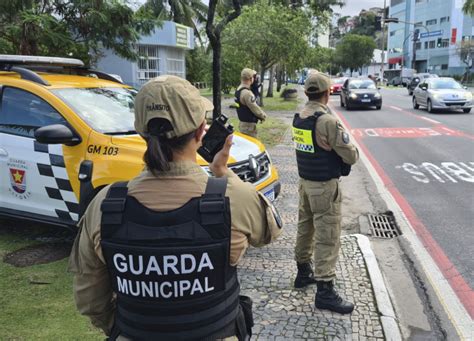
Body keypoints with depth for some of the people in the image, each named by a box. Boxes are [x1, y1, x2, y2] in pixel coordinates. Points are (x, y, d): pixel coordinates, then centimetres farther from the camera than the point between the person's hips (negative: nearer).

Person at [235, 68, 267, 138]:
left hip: (242, 123, 10)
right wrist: (264, 116, -1)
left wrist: (259, 116, 11)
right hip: (248, 125, -10)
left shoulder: (239, 90, 10)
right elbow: (255, 108, -19)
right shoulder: (247, 93, -22)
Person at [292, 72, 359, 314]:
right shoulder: (326, 120, -21)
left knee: (305, 227, 19)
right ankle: (324, 290, 2)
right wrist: (353, 152, 4)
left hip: (304, 180, 9)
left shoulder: (299, 118, 4)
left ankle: (303, 272, 33)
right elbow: (350, 155, -17)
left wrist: (332, 150, 6)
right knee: (327, 237, -3)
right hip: (324, 185, -8)